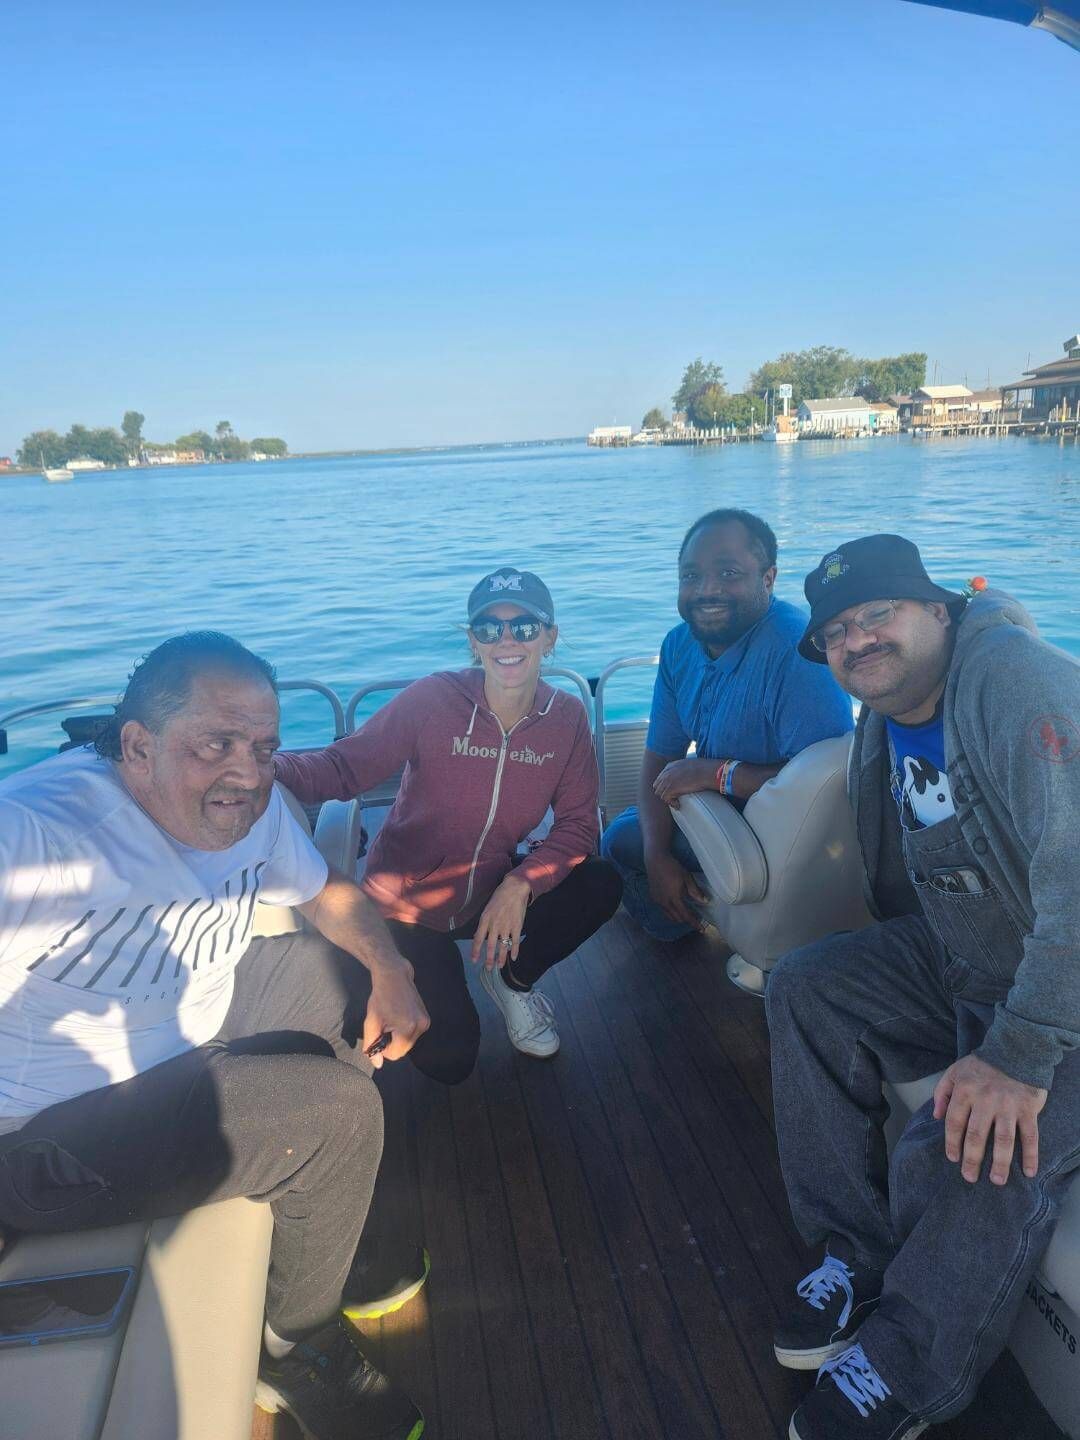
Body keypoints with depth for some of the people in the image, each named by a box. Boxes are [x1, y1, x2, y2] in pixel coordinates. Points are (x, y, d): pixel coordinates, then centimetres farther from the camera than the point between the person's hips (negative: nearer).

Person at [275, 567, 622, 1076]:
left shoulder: (566, 717, -10)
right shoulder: (432, 699, -21)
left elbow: (578, 822, -9)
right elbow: (344, 767, -22)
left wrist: (520, 884, -25)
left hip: (494, 894, 3)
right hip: (407, 904, -3)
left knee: (600, 885, -20)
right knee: (448, 1059, -10)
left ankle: (511, 977, 8)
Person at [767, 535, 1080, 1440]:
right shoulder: (885, 723, 3)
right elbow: (902, 890, 13)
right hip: (962, 959, 8)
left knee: (977, 1153, -26)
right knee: (807, 990, -3)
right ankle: (861, 1257, 6)